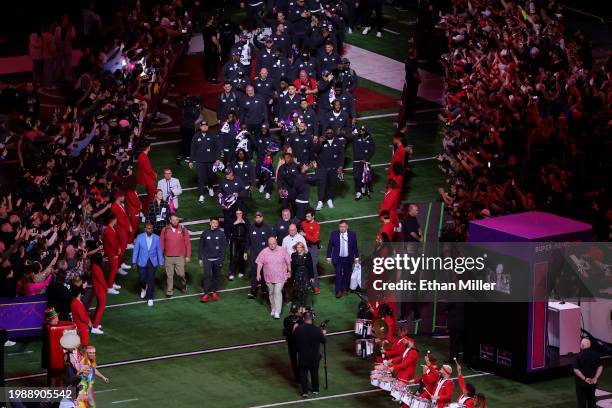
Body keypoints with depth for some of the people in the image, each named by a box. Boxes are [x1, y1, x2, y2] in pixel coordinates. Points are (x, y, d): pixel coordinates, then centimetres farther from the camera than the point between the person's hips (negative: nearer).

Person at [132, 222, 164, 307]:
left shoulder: (156, 238, -4)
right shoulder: (139, 237, -6)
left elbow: (159, 250, 1)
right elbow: (136, 250, -2)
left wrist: (161, 262, 2)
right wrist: (134, 262, -2)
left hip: (152, 262, 0)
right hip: (142, 262, 0)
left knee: (151, 280, -1)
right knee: (142, 278, 5)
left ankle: (150, 298, 9)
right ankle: (143, 288, 40)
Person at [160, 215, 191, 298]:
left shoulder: (183, 230, -2)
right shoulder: (165, 230, 0)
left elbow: (188, 243, 1)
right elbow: (161, 243, 5)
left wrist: (188, 256, -1)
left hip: (180, 257, -1)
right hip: (168, 257, 1)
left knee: (181, 274, 1)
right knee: (169, 275, 4)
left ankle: (183, 286, 28)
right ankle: (169, 292, 14)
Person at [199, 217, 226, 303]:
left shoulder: (221, 234, 1)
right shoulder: (205, 233, 2)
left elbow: (223, 247, 2)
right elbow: (201, 247, 6)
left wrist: (222, 259, -4)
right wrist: (201, 258, 3)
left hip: (217, 259, 1)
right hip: (207, 259, -1)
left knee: (216, 276, 7)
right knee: (206, 275, -9)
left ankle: (215, 292, 20)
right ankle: (206, 293, -8)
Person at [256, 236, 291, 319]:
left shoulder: (282, 251, -7)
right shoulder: (264, 252, -5)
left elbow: (288, 262, 4)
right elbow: (259, 263, -1)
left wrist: (289, 272, 8)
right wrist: (258, 274, -6)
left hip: (280, 277, -3)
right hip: (269, 277, 3)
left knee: (278, 292, -13)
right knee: (271, 293, 15)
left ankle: (277, 312, -13)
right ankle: (273, 309, 33)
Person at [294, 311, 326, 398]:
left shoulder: (298, 329, -18)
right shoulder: (317, 330, -19)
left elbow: (294, 341, -6)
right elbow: (323, 341, -4)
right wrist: (323, 334, 15)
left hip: (302, 356, 0)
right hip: (314, 356, 0)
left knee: (303, 373, 12)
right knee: (314, 373, 19)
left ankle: (305, 392, 13)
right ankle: (315, 390, 30)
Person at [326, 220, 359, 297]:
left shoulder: (352, 235, -1)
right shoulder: (334, 234, -2)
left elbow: (355, 247, 5)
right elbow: (330, 246, 3)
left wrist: (356, 257, 6)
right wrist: (329, 257, 1)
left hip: (348, 259, 1)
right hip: (338, 259, -1)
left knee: (347, 275, 8)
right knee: (338, 274, -5)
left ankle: (345, 290, 22)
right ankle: (338, 291, 0)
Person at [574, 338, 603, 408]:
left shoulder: (579, 356, -16)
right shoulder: (595, 355, -2)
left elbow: (576, 370, -20)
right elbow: (600, 367, 1)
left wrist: (584, 378, -16)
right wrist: (595, 378, -2)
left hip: (581, 382, -4)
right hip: (592, 383, 4)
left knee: (581, 402, 5)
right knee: (591, 400, 16)